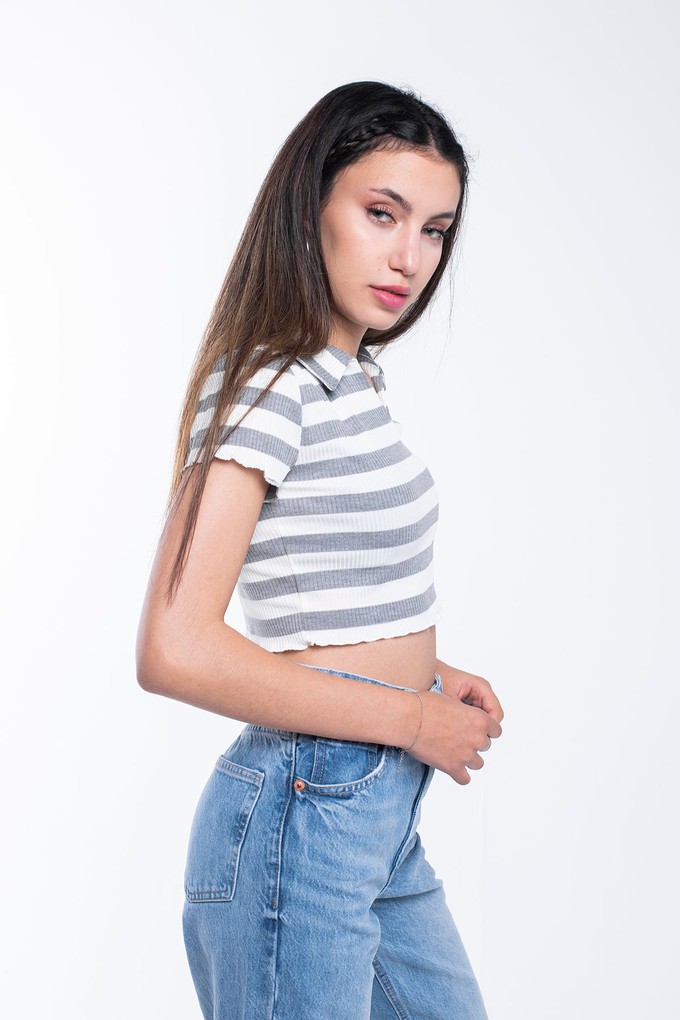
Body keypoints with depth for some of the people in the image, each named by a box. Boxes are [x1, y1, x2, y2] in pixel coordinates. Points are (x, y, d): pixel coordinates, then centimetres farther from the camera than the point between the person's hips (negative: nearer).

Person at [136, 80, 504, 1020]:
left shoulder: (349, 379, 12)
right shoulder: (268, 386, -17)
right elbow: (174, 650, -25)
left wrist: (423, 670, 4)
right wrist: (409, 715, -18)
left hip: (381, 820, 9)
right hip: (304, 820, -9)